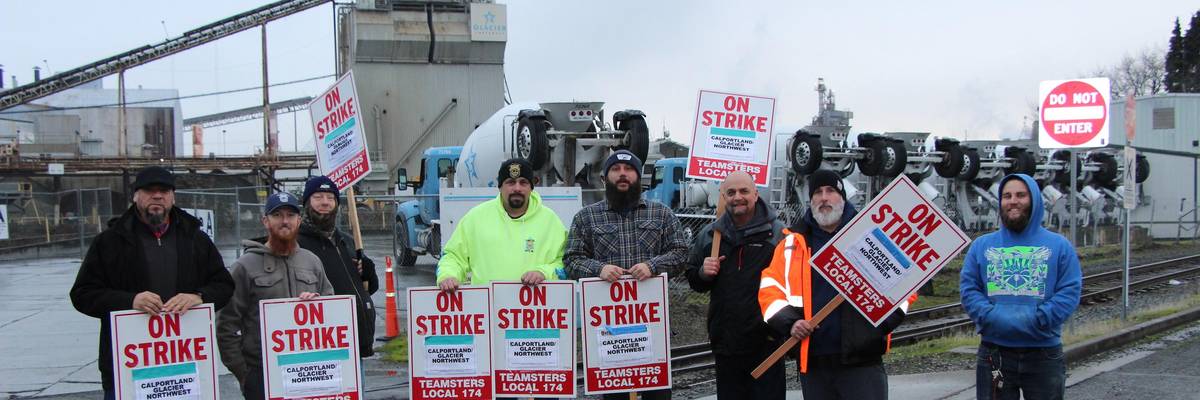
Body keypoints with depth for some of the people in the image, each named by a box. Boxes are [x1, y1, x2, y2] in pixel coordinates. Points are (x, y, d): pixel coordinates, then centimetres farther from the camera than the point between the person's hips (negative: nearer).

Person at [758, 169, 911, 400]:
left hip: (863, 361, -3)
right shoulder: (792, 244, 10)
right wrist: (789, 322, -8)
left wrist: (885, 320, -9)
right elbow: (771, 290, 7)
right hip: (812, 362, 3)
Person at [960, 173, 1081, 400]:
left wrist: (1035, 320, -19)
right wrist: (991, 317, -18)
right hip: (994, 353, 1)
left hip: (1044, 353, -1)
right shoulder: (981, 246, 8)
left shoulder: (1059, 246, 4)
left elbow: (1070, 292, -5)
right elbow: (968, 288, 0)